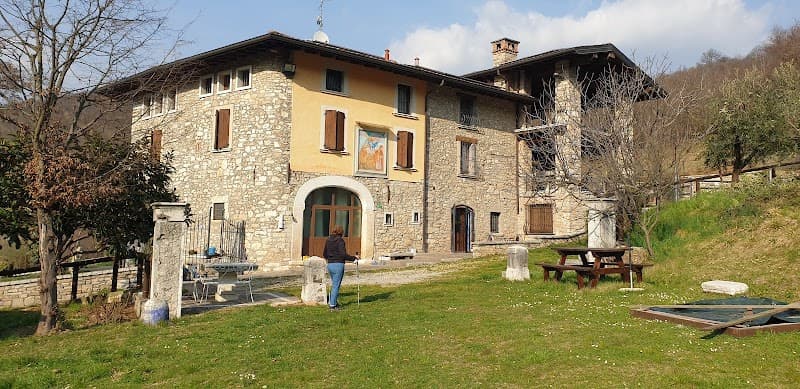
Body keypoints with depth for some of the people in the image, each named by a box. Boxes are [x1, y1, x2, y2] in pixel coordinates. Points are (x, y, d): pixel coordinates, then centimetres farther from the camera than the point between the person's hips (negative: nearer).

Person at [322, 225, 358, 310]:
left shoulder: (328, 240, 8)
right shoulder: (340, 240, -11)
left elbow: (324, 254, 16)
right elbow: (343, 255, -18)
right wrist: (354, 257, -6)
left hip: (330, 265, 7)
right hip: (338, 265, -7)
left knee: (334, 284, 21)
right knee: (336, 285, 1)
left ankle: (332, 302, 23)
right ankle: (332, 305, 5)